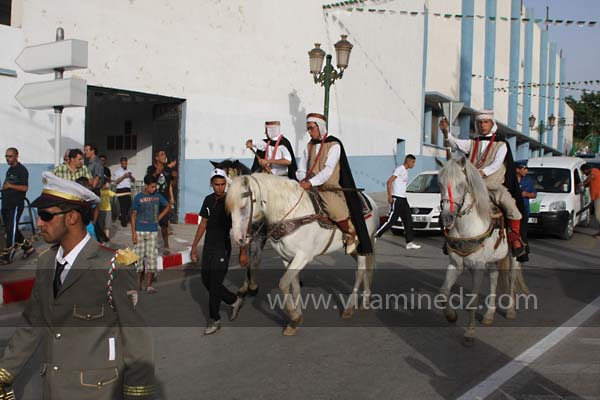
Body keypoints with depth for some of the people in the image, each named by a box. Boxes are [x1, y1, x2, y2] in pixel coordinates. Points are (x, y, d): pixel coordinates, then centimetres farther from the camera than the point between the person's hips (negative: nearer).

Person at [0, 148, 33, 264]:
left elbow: (24, 188, -16)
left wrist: (10, 186, -16)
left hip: (16, 205, -9)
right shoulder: (9, 170, 17)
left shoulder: (22, 170, -8)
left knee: (11, 229, -6)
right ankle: (28, 247, 25)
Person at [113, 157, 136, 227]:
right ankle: (123, 221, -1)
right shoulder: (117, 171, 2)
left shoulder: (129, 171, 17)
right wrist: (123, 176, -15)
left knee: (128, 205, 4)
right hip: (121, 190, -5)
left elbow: (133, 180, 14)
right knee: (123, 205, -7)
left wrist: (130, 176, -7)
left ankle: (122, 217, 26)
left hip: (128, 190, 5)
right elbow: (116, 182, -8)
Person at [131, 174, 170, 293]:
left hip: (153, 231, 2)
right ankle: (138, 283, 16)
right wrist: (133, 232, -7)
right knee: (139, 257, 3)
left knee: (151, 258, -1)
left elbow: (167, 206, 20)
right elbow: (133, 215, -1)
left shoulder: (158, 196, 3)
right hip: (140, 231, -2)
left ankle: (148, 285, 3)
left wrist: (159, 217, 7)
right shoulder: (138, 197, -3)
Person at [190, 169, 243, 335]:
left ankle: (214, 320, 12)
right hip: (208, 247, 7)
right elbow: (203, 224, 14)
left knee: (215, 284, -2)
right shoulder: (209, 200, 7)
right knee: (206, 281, 12)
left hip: (222, 248, -6)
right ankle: (234, 300, 31)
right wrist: (194, 246, 13)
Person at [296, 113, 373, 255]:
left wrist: (311, 182, -26)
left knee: (336, 211, -29)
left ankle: (351, 234, 0)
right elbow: (301, 170, 14)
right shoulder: (309, 146, 14)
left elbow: (328, 169, -16)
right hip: (311, 187, 6)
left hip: (330, 187, -6)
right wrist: (303, 180, -9)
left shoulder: (334, 145, -5)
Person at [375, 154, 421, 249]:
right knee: (391, 220, -9)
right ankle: (376, 235, 3)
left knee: (408, 221, 5)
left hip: (403, 199, 10)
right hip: (396, 199, -10)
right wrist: (390, 197, -20)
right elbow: (389, 182, -17)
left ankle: (409, 242, 6)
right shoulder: (400, 169, -11)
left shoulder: (405, 171, 18)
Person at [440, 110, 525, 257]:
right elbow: (456, 143, 0)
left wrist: (483, 172, -27)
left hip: (494, 186, -4)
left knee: (508, 202, -30)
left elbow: (497, 163, -9)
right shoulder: (472, 143, 17)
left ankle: (515, 236, -13)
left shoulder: (501, 144, 7)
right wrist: (446, 132, -20)